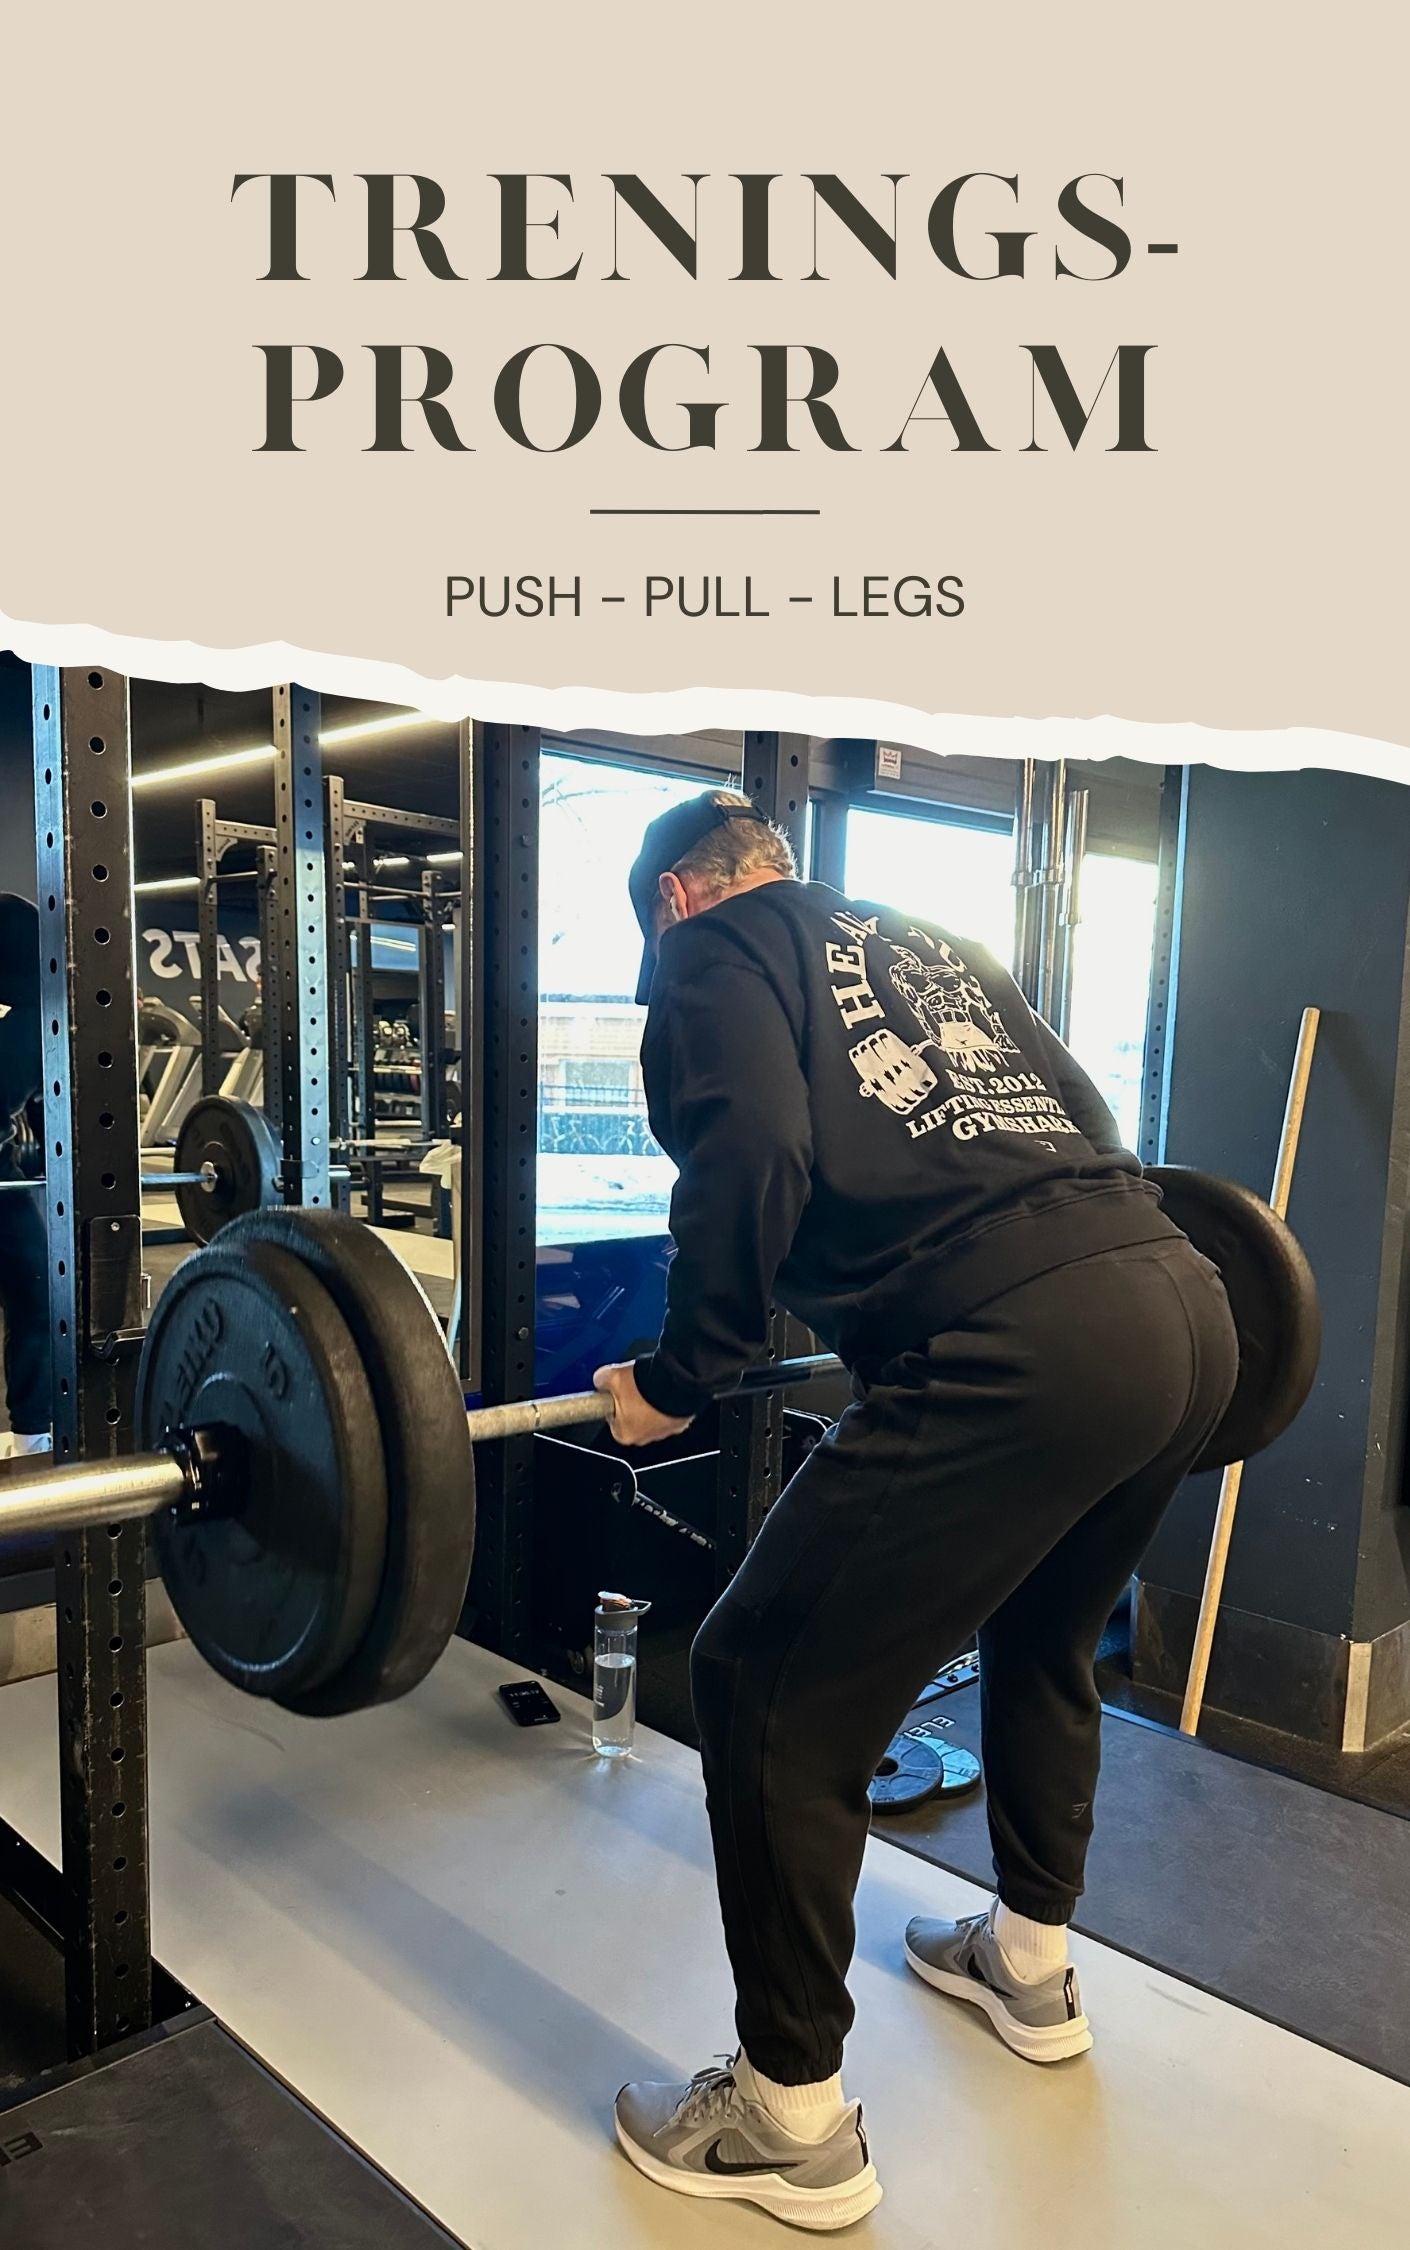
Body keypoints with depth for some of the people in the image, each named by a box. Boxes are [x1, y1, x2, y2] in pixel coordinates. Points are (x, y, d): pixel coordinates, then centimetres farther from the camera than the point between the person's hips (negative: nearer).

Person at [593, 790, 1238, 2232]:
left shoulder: (709, 950, 9)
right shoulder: (924, 942, 30)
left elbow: (751, 1156, -11)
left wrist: (679, 1378, 0)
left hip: (1016, 1355, -9)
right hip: (1190, 1311, 9)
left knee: (769, 1694, 7)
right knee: (1045, 1635, 31)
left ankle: (794, 2124, 21)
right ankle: (1030, 1964, 48)